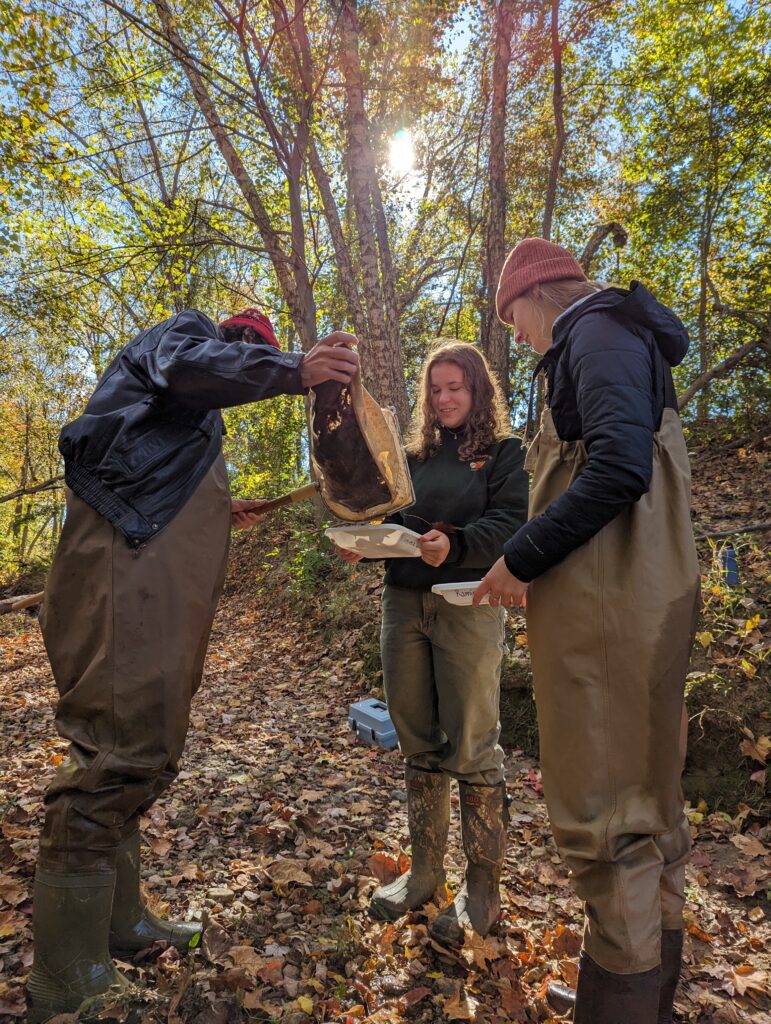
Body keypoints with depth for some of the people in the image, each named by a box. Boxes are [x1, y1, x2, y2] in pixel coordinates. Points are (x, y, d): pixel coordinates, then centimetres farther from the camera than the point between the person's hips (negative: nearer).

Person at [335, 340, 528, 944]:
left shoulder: (506, 452, 3)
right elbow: (397, 520, 17)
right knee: (418, 745, 12)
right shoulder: (416, 455, 18)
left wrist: (454, 544, -28)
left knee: (471, 746, 0)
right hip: (404, 603, 5)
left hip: (467, 606, -5)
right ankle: (425, 870, 27)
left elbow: (511, 523, -10)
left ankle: (484, 888, 16)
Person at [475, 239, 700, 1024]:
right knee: (644, 801, 16)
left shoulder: (596, 332, -6)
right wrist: (533, 569, 17)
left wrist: (522, 558, -14)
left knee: (605, 816, -3)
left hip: (612, 612, -10)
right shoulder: (617, 340, 23)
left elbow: (620, 467, -22)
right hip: (623, 605, 10)